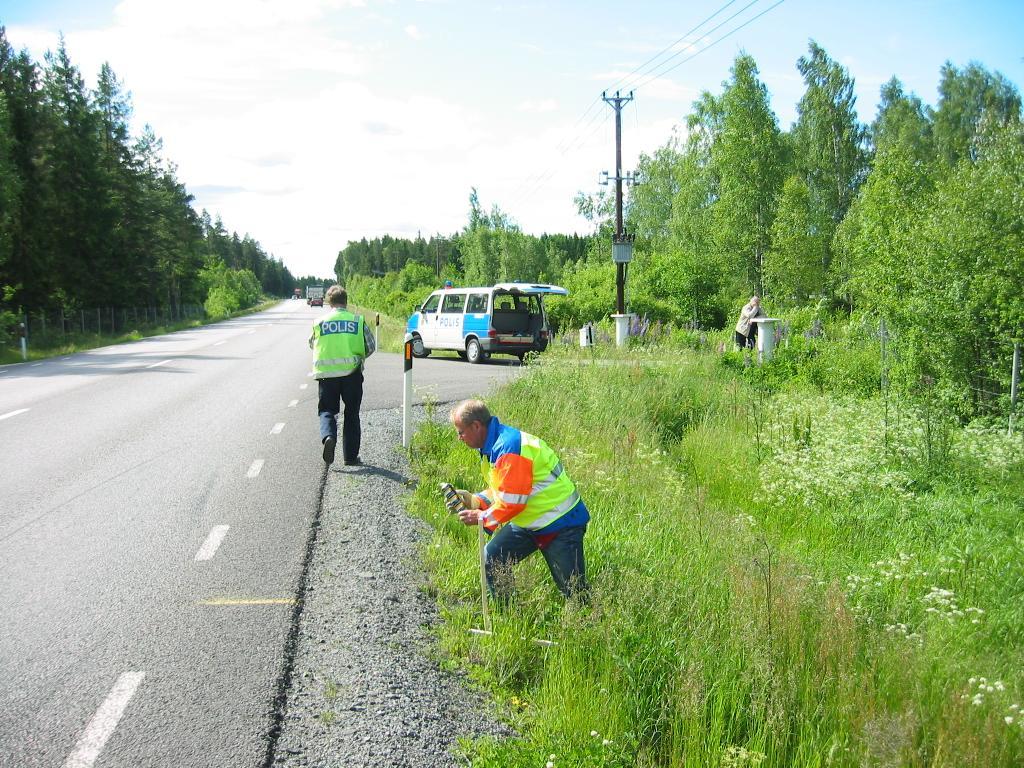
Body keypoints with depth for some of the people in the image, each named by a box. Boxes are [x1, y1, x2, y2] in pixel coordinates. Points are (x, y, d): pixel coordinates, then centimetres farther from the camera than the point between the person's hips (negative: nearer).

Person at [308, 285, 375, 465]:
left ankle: (328, 436, -20)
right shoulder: (358, 321, 0)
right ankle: (351, 456, 12)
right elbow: (370, 347, 3)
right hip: (352, 373, 0)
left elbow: (312, 345, 14)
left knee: (327, 410, 11)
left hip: (326, 373, 0)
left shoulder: (319, 322, 1)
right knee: (351, 414, 11)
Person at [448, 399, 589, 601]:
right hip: (529, 522, 10)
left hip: (561, 523, -10)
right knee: (491, 558, 3)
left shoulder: (508, 449, -25)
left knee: (574, 591, -5)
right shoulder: (492, 447, 7)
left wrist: (482, 518, -11)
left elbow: (511, 502, -24)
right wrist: (472, 500, 0)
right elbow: (501, 492, 15)